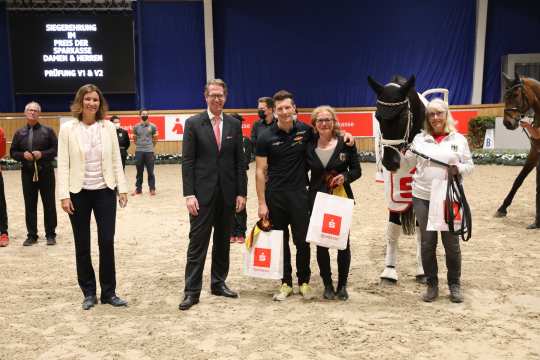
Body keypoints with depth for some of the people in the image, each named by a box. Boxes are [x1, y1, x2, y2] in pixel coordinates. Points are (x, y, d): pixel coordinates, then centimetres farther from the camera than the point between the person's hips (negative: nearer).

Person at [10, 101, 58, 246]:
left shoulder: (48, 131, 1)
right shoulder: (19, 133, 8)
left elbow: (56, 149, -3)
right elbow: (13, 152, 10)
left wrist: (42, 154, -17)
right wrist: (23, 155, -10)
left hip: (46, 172, -2)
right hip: (27, 173, 2)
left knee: (49, 204, 3)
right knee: (30, 205, 6)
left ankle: (50, 234, 13)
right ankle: (31, 235, 15)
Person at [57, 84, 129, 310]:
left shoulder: (108, 127, 2)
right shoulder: (67, 128, -4)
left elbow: (116, 160, 4)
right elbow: (63, 164, -5)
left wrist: (122, 188, 0)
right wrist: (64, 195, -10)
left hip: (105, 191, 1)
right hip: (79, 193, -1)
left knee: (107, 242, 2)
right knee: (82, 246, 8)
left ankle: (109, 292, 15)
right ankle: (89, 293, 22)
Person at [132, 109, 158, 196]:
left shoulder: (152, 126, 0)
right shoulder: (136, 127, 4)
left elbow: (155, 138, 10)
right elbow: (134, 139, 16)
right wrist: (139, 145, 14)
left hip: (149, 151, -2)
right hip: (139, 151, 2)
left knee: (150, 172, 1)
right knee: (139, 172, 9)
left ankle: (152, 189, 9)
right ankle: (138, 189, 17)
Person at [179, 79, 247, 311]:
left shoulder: (234, 124, 7)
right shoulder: (193, 123, -1)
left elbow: (240, 161, 6)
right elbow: (187, 161, -5)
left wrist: (241, 193, 1)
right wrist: (189, 194, -12)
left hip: (228, 193, 3)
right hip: (202, 193, -3)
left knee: (223, 241, 12)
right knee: (197, 242, 0)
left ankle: (218, 283, 25)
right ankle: (192, 291, 8)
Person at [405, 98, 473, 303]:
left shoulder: (459, 139, 2)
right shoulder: (420, 139, 5)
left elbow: (470, 166, 4)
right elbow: (407, 163, 9)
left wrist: (458, 169, -16)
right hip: (422, 197, 1)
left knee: (451, 243, 8)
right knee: (427, 243, 7)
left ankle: (455, 284, 26)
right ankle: (432, 284, 22)